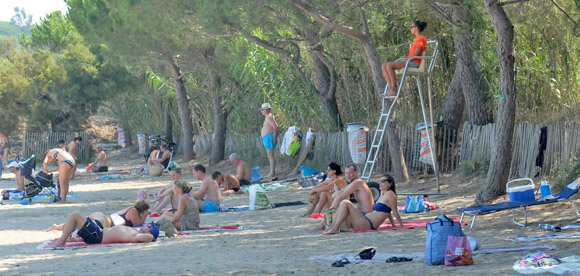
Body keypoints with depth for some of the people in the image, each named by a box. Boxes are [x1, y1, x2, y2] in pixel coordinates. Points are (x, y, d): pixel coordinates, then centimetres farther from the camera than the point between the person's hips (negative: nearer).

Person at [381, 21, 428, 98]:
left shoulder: (421, 39, -6)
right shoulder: (416, 39, 25)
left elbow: (415, 55, -14)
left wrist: (404, 60, -13)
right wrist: (403, 59, 7)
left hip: (414, 63, -10)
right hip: (408, 61, 10)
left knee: (389, 65, -28)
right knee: (384, 66, -4)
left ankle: (394, 89, -25)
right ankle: (390, 88, -15)